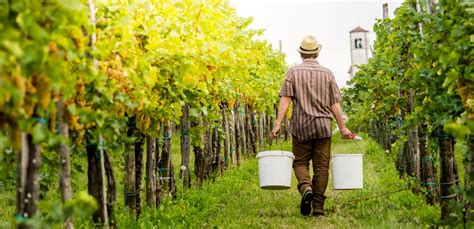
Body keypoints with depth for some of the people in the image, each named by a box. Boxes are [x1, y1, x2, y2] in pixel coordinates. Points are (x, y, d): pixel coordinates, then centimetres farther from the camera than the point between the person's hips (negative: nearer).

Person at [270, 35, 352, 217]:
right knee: (321, 166, 6)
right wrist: (342, 127, 6)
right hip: (323, 127, 1)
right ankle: (318, 207, 5)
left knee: (300, 162, 12)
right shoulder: (327, 73, 5)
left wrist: (278, 123, -11)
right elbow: (335, 104, 2)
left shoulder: (293, 72, 1)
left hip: (301, 127, -1)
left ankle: (306, 188, -16)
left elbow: (285, 99, -8)